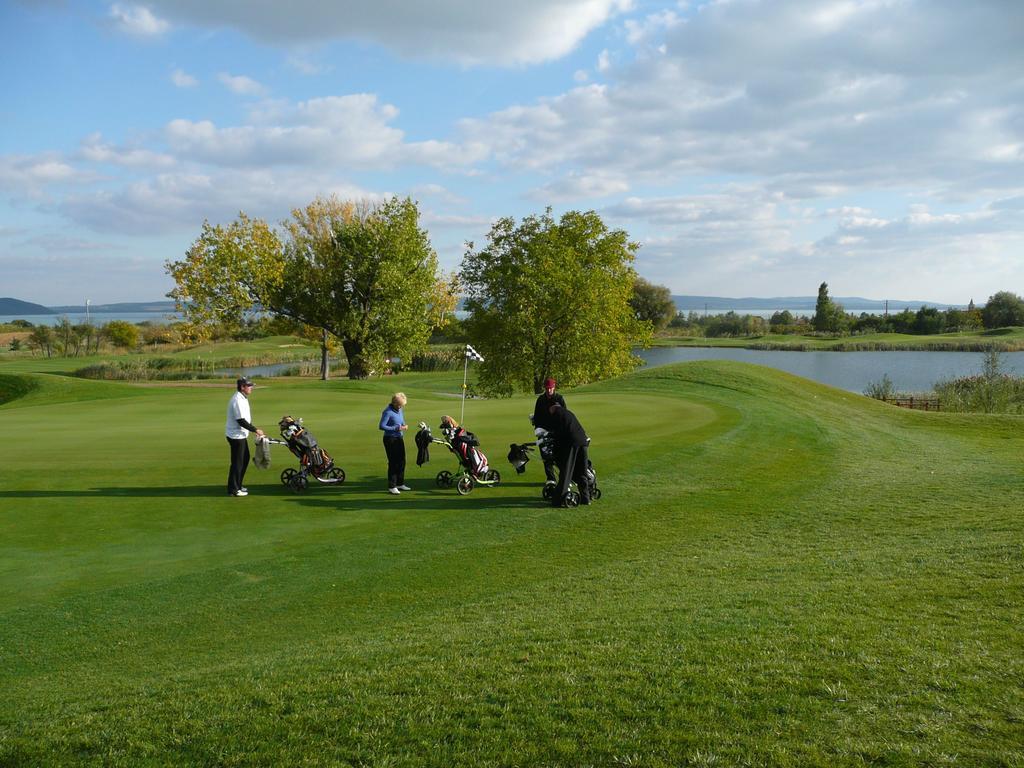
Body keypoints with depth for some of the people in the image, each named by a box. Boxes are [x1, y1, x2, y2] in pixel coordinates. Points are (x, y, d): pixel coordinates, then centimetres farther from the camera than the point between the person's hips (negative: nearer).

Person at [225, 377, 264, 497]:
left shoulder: (242, 398, 11)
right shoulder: (237, 400, -21)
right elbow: (241, 420, -24)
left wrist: (253, 429, 13)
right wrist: (255, 430, -19)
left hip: (241, 435, 10)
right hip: (236, 436, -10)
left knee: (245, 459, 18)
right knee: (237, 462, -3)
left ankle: (238, 485, 28)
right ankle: (233, 489, 5)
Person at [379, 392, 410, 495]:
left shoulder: (399, 410, 8)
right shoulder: (388, 412, -16)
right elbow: (381, 426, -20)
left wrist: (404, 426, -3)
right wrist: (396, 428, -21)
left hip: (399, 438, 8)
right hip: (390, 439, -8)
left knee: (401, 462, 14)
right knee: (393, 463, -4)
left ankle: (400, 484, 28)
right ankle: (392, 487, 3)